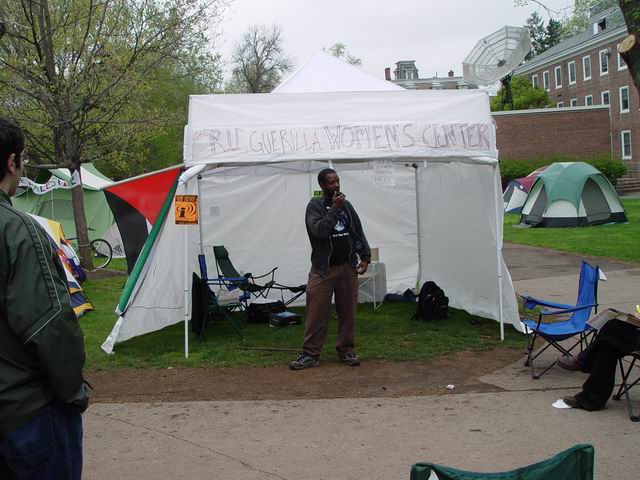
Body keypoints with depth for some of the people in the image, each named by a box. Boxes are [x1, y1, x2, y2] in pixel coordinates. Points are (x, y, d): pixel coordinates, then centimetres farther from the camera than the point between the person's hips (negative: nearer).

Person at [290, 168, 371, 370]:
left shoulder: (346, 205, 11)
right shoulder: (315, 205, -4)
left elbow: (359, 233, 14)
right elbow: (319, 230, -20)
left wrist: (365, 256, 5)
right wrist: (334, 209, -17)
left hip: (348, 267, 4)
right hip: (323, 269, -4)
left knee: (347, 312, 8)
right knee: (317, 313, -5)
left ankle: (346, 351, 19)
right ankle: (310, 354, 2)